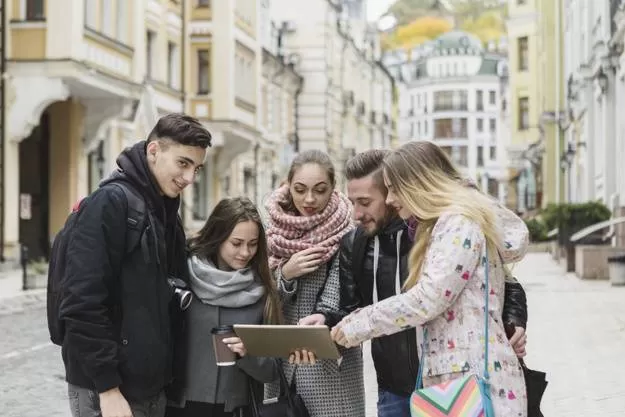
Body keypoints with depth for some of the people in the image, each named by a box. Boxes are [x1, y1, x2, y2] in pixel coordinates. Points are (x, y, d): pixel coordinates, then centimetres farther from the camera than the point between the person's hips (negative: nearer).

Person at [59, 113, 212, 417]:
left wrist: (166, 374, 9)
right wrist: (107, 388, -21)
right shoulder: (111, 201, -14)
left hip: (151, 385, 8)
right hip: (107, 388, -8)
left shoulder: (166, 210, 12)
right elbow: (83, 304, -20)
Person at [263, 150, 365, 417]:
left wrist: (321, 324, -33)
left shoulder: (346, 234, -6)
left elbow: (338, 301, -13)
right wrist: (285, 274, -12)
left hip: (332, 366, -3)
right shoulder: (274, 232, 5)